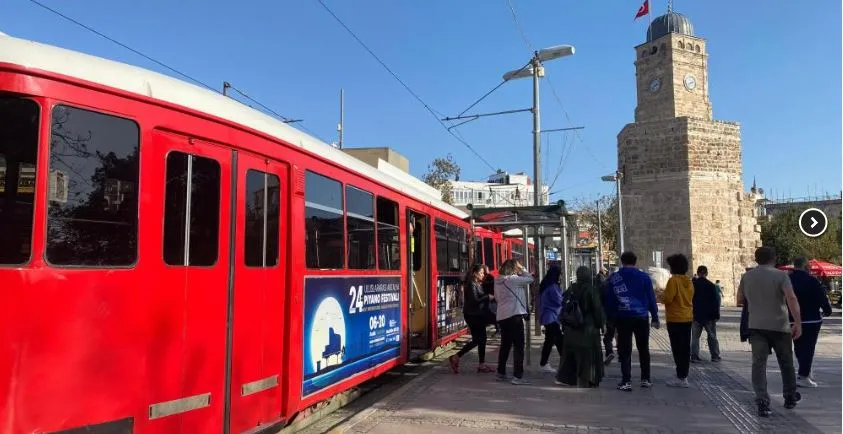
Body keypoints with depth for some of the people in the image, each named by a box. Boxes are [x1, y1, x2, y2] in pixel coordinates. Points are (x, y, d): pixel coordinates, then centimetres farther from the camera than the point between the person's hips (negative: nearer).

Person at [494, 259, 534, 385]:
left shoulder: (498, 281, 10)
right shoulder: (512, 279, -14)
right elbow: (530, 279, -10)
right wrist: (522, 269, 3)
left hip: (502, 316, 9)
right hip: (514, 315, -9)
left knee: (505, 345, 17)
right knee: (518, 346, -4)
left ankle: (501, 373, 24)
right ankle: (517, 376, -6)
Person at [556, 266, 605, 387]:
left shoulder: (571, 289, 5)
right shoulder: (591, 290, -11)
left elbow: (564, 308, 9)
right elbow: (597, 309, -9)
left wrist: (565, 324, 16)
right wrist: (601, 323, 4)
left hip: (570, 328, 5)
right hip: (588, 329, -5)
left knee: (569, 354, 13)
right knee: (588, 355, 3)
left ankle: (564, 377, 13)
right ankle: (584, 381, 3)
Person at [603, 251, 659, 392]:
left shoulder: (613, 278, 1)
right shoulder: (644, 277, 0)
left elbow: (608, 300, 3)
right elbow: (651, 298, 0)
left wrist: (611, 319, 10)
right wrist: (655, 317, 5)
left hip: (622, 318, 0)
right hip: (641, 318, 1)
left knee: (624, 350, 3)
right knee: (643, 349, 14)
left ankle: (626, 381, -1)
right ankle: (645, 379, 18)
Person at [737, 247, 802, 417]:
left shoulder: (746, 276, 6)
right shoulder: (780, 275, -5)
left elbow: (739, 300, 13)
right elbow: (791, 298, -18)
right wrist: (798, 322, -18)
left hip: (756, 326, 2)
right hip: (779, 325, -1)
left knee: (759, 363, -3)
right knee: (786, 363, 17)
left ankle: (762, 401, -15)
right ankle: (790, 397, 31)